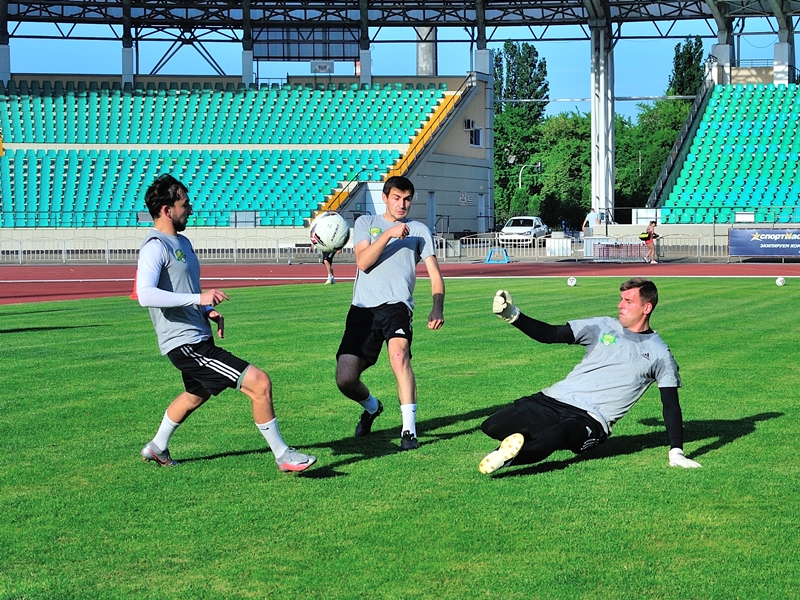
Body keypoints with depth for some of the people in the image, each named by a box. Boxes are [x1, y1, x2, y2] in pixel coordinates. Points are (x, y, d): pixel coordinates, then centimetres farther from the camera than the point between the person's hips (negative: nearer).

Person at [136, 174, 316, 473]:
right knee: (260, 383, -14)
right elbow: (145, 295, -31)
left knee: (195, 395, 33)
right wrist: (198, 298, -34)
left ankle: (157, 447, 50)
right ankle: (283, 456, -3)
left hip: (198, 338, 11)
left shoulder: (182, 242, 14)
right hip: (186, 343, -11)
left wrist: (208, 310, 11)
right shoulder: (155, 247, -16)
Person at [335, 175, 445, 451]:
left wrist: (437, 308, -12)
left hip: (397, 305, -2)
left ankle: (409, 430, -28)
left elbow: (434, 274, 6)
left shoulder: (419, 230, 14)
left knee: (399, 355, -32)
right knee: (345, 379, -6)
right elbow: (363, 262, -1)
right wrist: (389, 234, -12)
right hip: (363, 308, 2)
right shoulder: (366, 222, 16)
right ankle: (371, 407, 29)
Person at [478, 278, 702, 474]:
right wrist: (513, 316, -10)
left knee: (551, 438, -39)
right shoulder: (603, 327, 12)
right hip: (554, 400, 4)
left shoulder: (659, 354, 6)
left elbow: (671, 404, 6)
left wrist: (676, 453, -5)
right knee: (492, 427, -15)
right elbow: (551, 334, 5)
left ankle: (506, 457, -24)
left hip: (591, 420, -4)